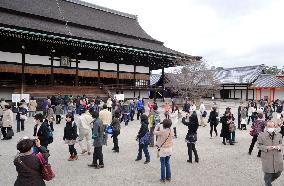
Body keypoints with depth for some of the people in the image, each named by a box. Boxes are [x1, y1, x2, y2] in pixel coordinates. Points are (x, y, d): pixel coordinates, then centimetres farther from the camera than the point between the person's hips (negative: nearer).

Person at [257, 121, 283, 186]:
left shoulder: (278, 135, 2)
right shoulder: (261, 135, -10)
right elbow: (259, 145, -4)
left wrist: (278, 147, -11)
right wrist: (267, 148, -20)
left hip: (277, 157, 4)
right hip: (267, 158, -4)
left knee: (278, 172, 14)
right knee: (268, 173, 3)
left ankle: (269, 180, 42)